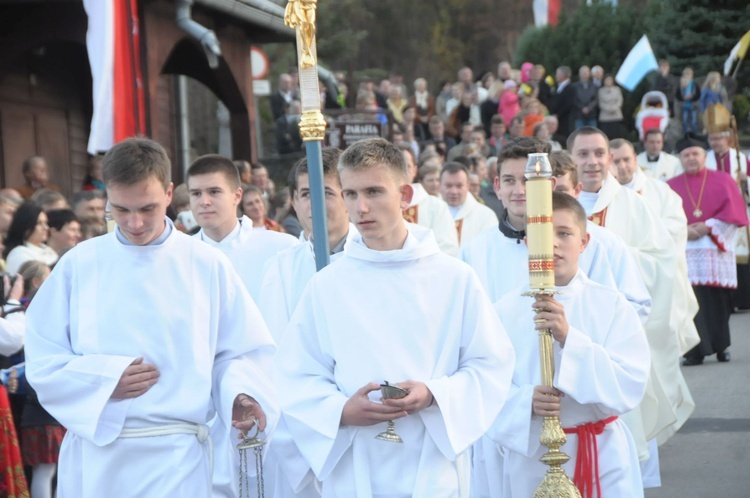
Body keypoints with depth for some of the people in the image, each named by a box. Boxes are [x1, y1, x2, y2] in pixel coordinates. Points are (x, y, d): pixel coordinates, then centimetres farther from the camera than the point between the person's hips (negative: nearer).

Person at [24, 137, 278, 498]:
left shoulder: (207, 266, 2)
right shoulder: (79, 265, 3)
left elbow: (240, 354, 4)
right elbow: (42, 359, 4)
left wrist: (239, 395, -16)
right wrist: (105, 379, -11)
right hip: (97, 457, 1)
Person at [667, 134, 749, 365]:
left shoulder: (722, 180, 9)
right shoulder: (671, 186, 12)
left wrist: (707, 227, -11)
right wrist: (683, 230, -13)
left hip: (716, 249, 0)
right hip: (684, 249, 0)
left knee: (718, 300, 2)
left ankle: (720, 346, 18)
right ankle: (696, 351, -9)